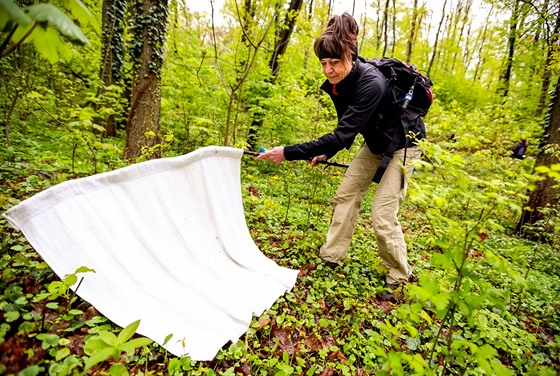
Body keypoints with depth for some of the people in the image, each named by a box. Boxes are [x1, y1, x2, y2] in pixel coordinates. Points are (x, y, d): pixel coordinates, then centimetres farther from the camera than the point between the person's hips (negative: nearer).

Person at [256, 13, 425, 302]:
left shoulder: (371, 83, -35)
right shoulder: (337, 82, -10)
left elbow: (344, 134, -41)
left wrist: (289, 153, -43)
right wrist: (326, 153, 7)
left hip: (404, 142, -8)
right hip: (375, 142, 8)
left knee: (382, 214, -11)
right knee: (345, 194, 5)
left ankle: (399, 277, 14)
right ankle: (331, 257, 18)